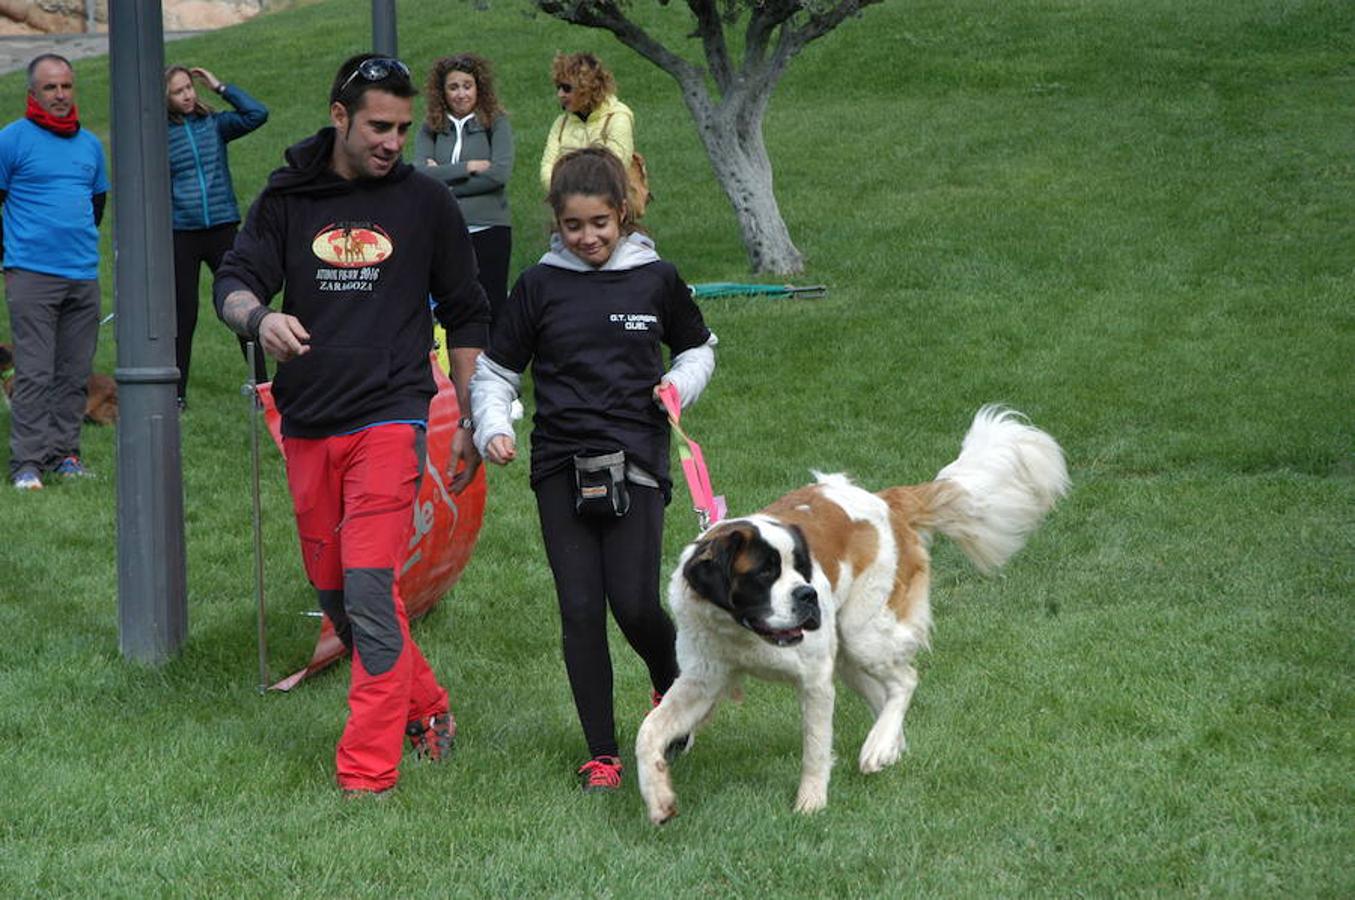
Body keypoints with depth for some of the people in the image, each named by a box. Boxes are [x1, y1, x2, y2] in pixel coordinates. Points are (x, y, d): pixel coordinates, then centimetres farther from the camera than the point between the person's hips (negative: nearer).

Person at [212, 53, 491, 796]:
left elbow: (466, 319, 10)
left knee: (370, 588, -14)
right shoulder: (287, 199, 7)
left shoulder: (425, 204, 3)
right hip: (307, 427, 4)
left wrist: (470, 425, 8)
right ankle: (426, 709, 31)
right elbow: (233, 282, -1)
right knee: (333, 592, 11)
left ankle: (368, 770, -11)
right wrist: (259, 317, -26)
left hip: (389, 419, -4)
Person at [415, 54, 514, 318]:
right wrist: (469, 167, -8)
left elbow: (500, 174, -10)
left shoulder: (496, 123, 2)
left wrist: (445, 179, -6)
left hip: (488, 230, -2)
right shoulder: (431, 129, 8)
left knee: (490, 310, -2)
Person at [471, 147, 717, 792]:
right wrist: (493, 429, -6)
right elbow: (494, 370, 12)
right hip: (560, 467, 1)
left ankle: (672, 687, 24)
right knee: (580, 611, -1)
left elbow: (699, 348, 20)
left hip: (636, 464, -1)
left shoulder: (657, 280, 4)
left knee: (635, 605, -10)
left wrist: (681, 385, -1)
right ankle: (602, 756, 8)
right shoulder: (539, 285, 4)